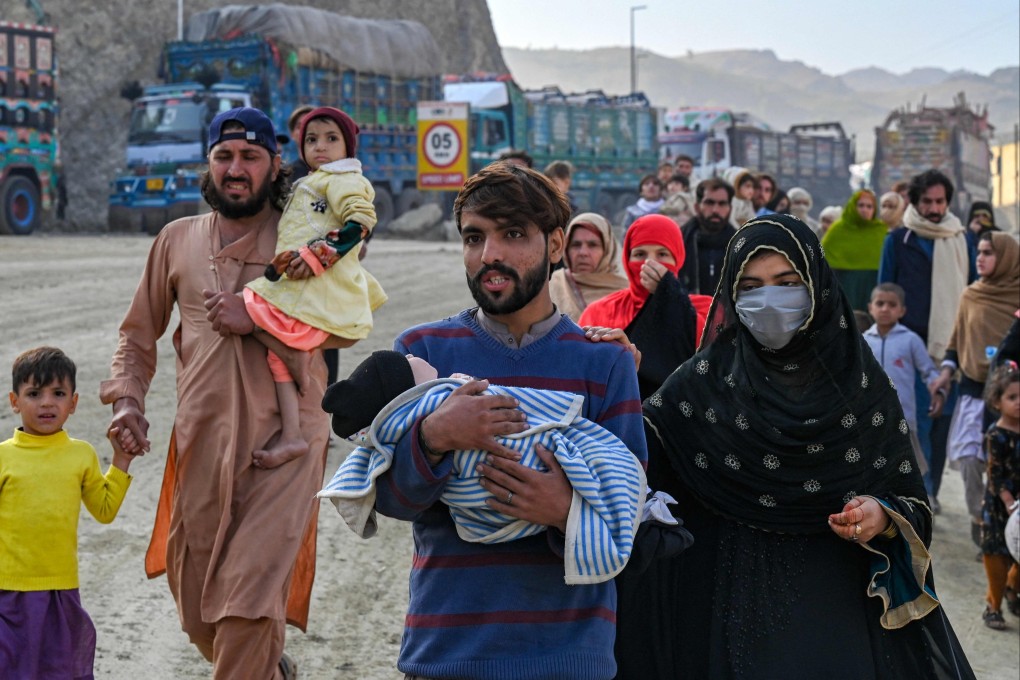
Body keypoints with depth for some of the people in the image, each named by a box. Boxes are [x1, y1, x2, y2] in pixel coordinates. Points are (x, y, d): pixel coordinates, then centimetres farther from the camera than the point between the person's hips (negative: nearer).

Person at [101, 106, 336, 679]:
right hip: (201, 440, 4)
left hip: (283, 437, -4)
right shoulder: (178, 240, 12)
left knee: (250, 599, -15)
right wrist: (127, 400, 3)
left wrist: (259, 319, -14)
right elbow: (139, 333, 19)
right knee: (196, 604, 13)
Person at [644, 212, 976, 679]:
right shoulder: (707, 378, 0)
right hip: (737, 602, -1)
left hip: (842, 601, 1)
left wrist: (885, 518, -16)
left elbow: (911, 499, 4)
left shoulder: (860, 379, 2)